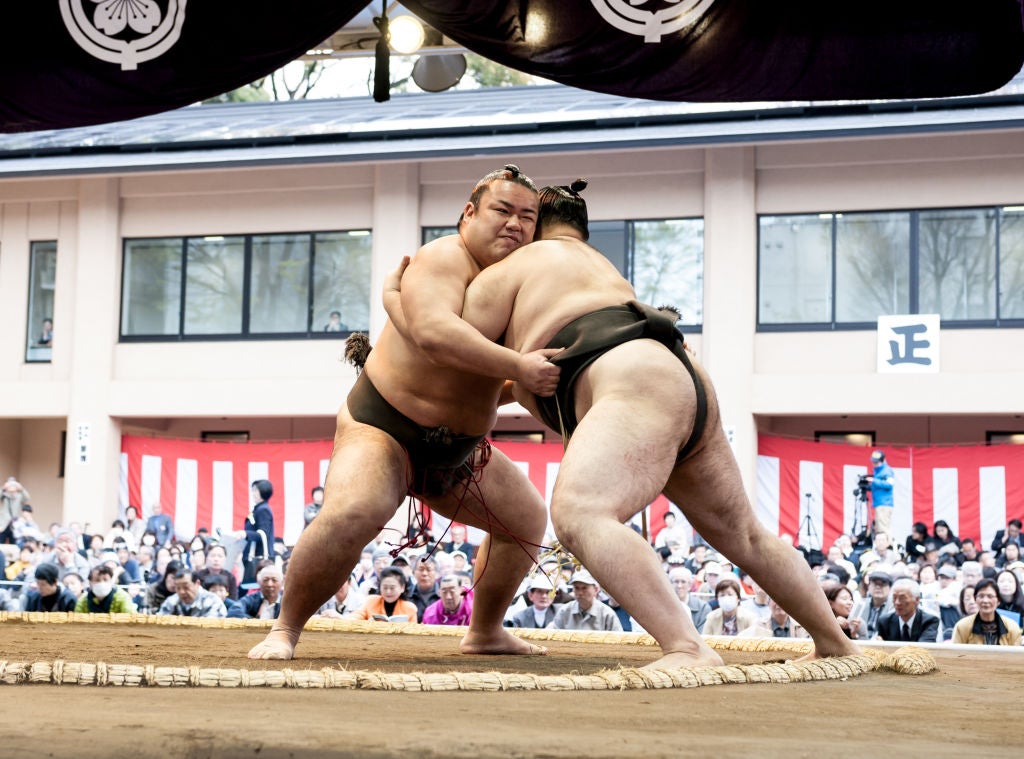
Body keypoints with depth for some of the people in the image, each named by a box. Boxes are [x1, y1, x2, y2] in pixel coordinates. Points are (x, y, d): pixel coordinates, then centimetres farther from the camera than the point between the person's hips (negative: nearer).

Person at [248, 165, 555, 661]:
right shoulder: (444, 259, -21)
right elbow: (435, 328, -41)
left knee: (527, 519, 15)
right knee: (349, 516, -34)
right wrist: (517, 366, -47)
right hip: (383, 427, -9)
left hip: (458, 449, 9)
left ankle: (485, 633, 32)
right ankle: (285, 630, -15)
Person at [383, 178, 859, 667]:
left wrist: (394, 300, 24)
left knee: (578, 516, -28)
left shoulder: (510, 271, 14)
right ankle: (835, 644, 32)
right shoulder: (600, 270, 38)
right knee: (745, 538, 23)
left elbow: (440, 338, 10)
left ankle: (687, 650, -40)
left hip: (638, 386, -9)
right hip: (690, 389, 9)